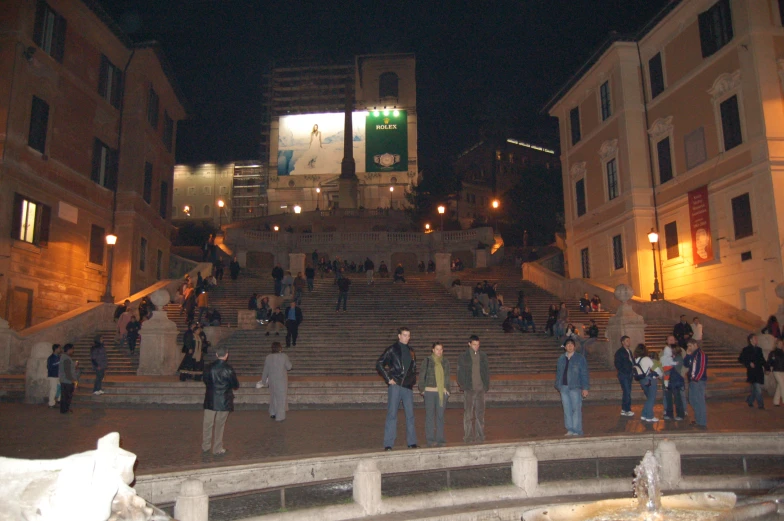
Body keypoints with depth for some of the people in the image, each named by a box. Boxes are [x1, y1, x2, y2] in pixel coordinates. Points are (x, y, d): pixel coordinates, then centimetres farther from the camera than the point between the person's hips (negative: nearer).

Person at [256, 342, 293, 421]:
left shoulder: (268, 357, -5)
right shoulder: (284, 356, -15)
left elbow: (265, 371, 1)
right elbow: (289, 367, -7)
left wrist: (263, 381, 13)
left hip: (272, 381, 4)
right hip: (281, 381, -4)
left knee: (273, 397, 22)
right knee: (281, 398, 7)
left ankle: (273, 414, 31)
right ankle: (280, 416, 11)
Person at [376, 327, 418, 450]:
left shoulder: (411, 352, 16)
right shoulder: (392, 350, -2)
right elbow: (379, 364, -4)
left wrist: (413, 380, 14)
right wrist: (388, 379, -8)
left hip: (408, 387, 5)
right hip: (395, 386, -5)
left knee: (410, 414, 7)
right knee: (392, 414, -4)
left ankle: (412, 442, 16)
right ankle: (388, 444, -1)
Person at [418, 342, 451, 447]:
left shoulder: (445, 362, 10)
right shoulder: (427, 361, 1)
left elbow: (447, 377, 15)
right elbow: (422, 376, 3)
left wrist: (447, 389, 7)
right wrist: (422, 389, -4)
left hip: (442, 392, 3)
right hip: (430, 391, -3)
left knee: (440, 416, 5)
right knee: (430, 416, 1)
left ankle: (440, 439, 12)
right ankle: (430, 440, 6)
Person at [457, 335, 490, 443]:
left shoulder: (483, 355, 10)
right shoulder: (463, 357, 1)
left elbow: (487, 370, 13)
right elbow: (460, 373, 2)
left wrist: (487, 385, 6)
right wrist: (463, 386, -6)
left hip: (480, 389, 3)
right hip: (469, 389, -3)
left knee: (480, 412, 6)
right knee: (468, 413, -2)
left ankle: (479, 435, 13)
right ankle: (468, 436, 3)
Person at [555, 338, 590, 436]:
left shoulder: (580, 358, 1)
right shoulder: (561, 359, 11)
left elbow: (584, 374, 0)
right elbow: (558, 373, 14)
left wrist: (585, 388, -4)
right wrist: (558, 386, 10)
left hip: (575, 387, -4)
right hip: (564, 387, 4)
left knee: (576, 409, -4)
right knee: (567, 409, 6)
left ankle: (577, 430, 2)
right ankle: (570, 430, 14)